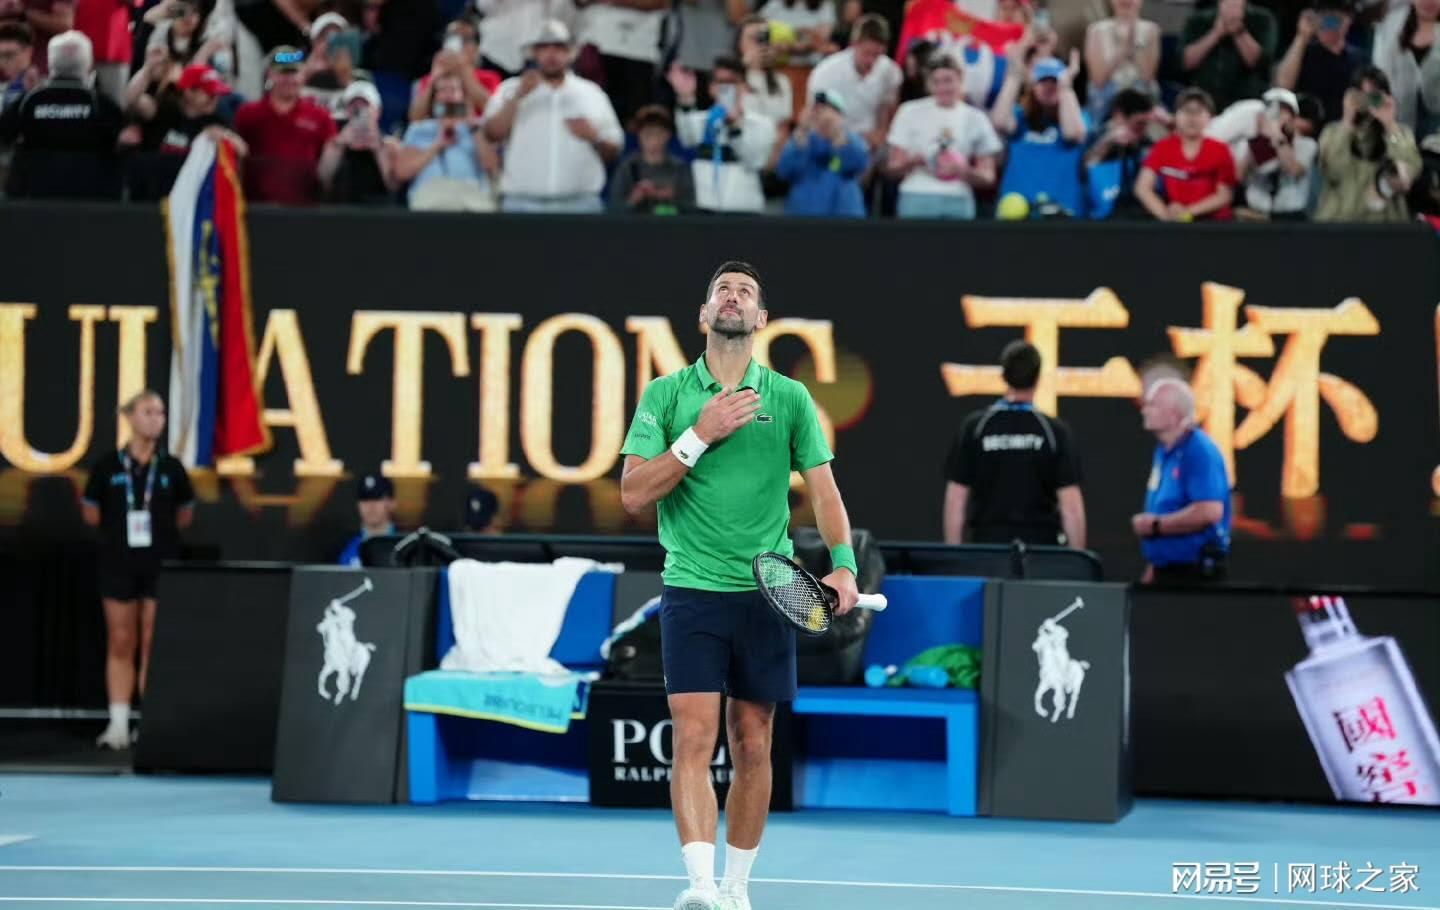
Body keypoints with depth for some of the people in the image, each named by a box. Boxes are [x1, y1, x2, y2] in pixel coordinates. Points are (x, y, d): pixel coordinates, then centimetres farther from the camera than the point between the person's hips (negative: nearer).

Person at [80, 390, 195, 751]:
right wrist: (121, 528, 4)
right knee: (120, 644, 3)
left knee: (153, 645, -2)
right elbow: (91, 514, 8)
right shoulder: (108, 466, 0)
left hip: (161, 563, 0)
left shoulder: (170, 468, 3)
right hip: (119, 562, 0)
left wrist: (156, 528, 6)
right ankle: (118, 724, 7)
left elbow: (185, 515, 14)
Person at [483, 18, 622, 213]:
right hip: (523, 202, -1)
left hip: (579, 204, 1)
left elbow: (613, 152, 14)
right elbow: (493, 133, -6)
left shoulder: (592, 93, 14)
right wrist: (518, 97, -13)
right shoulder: (511, 90, 10)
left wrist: (594, 137, -7)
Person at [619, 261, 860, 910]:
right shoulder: (665, 394, 4)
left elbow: (823, 490, 3)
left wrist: (843, 564, -13)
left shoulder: (789, 398, 7)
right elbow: (633, 494, -2)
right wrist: (701, 434, -11)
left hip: (767, 594, 2)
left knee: (753, 749, 6)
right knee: (694, 738, -14)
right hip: (693, 591, -2)